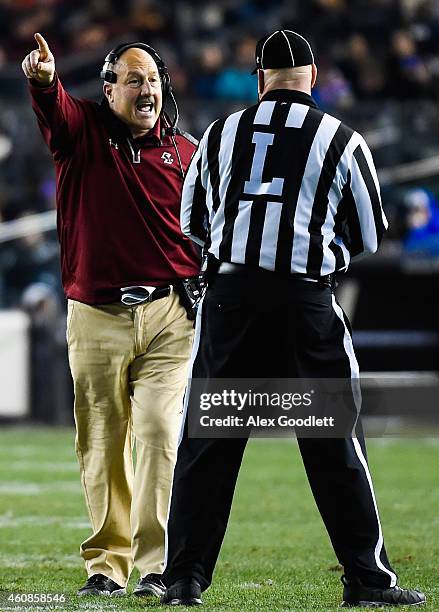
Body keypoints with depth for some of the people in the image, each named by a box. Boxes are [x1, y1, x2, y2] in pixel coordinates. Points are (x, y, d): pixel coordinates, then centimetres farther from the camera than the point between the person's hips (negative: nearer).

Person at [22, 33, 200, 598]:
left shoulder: (185, 152, 9)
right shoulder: (82, 132, 4)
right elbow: (53, 107, -19)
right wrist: (43, 79, -42)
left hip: (168, 317, 0)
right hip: (96, 318, 0)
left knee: (159, 434, -10)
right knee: (101, 446, 4)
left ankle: (155, 565, -10)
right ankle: (106, 563, 13)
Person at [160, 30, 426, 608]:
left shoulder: (220, 133, 8)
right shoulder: (342, 139, 2)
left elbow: (193, 224, 17)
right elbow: (368, 238, 10)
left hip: (230, 297, 2)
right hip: (306, 301, -2)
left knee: (206, 444, 8)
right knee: (336, 446, 6)